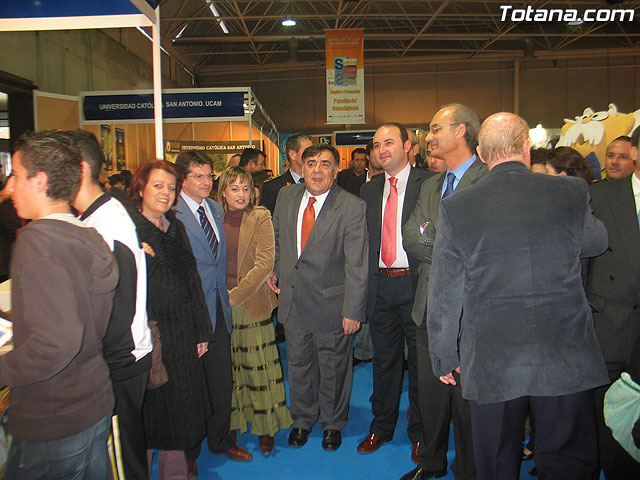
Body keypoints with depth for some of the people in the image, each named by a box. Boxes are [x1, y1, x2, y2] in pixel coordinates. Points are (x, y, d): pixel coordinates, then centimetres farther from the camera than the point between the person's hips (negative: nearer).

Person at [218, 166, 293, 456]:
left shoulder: (260, 218, -1)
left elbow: (265, 262, -9)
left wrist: (235, 296, -13)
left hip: (252, 304, -2)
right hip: (219, 306, 2)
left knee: (258, 365, 4)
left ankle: (265, 427, 18)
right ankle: (231, 423, 27)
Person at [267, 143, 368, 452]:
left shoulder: (352, 207, -16)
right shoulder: (286, 197, 0)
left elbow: (357, 265, -17)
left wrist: (353, 311, -19)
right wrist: (275, 269, 7)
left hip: (330, 302, -4)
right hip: (292, 299, 4)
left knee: (333, 367, 15)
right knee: (298, 363, 20)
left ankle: (333, 423, 41)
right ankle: (302, 419, 45)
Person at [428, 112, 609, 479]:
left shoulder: (456, 207, -8)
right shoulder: (573, 192, -6)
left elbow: (444, 295, -4)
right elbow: (597, 242, 16)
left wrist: (444, 358, 7)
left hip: (491, 364, 0)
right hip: (566, 358, 1)